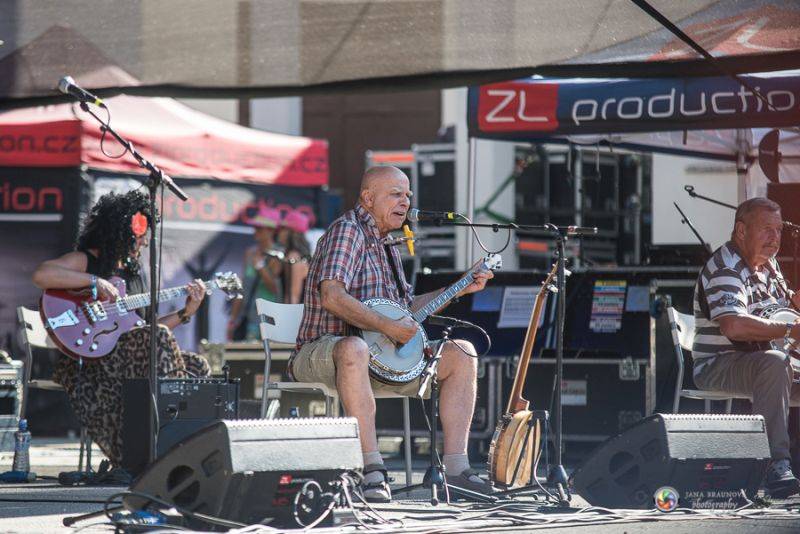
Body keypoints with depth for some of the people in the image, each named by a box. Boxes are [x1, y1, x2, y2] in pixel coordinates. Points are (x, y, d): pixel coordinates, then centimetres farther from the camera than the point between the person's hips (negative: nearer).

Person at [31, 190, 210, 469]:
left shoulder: (132, 271, 22)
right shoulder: (85, 260, -2)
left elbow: (145, 326, 20)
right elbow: (41, 275, -23)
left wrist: (185, 313, 9)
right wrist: (95, 282, -24)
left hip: (128, 355, 8)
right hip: (88, 360, -8)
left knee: (198, 367, -9)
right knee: (160, 338, -30)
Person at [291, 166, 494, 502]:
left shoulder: (385, 246, 19)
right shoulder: (348, 230, -11)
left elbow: (407, 307, 28)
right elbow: (332, 297, -26)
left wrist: (460, 289, 23)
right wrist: (387, 327, -26)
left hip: (381, 357, 9)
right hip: (321, 352, -9)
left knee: (461, 353, -1)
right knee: (354, 349, -44)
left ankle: (454, 464, -10)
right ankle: (372, 471, -46)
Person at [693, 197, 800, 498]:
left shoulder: (767, 263, 15)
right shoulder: (725, 268, -17)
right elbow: (733, 326, -33)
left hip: (758, 362, 9)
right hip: (718, 366, -9)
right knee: (775, 363, -38)